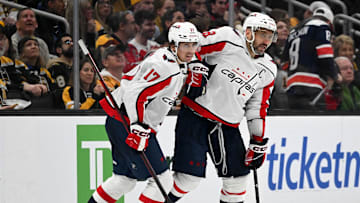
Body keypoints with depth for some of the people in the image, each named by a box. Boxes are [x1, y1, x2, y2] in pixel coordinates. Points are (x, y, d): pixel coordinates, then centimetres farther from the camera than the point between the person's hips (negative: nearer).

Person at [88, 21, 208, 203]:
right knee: (162, 180, -10)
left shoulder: (176, 63, 11)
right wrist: (138, 128, -30)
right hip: (127, 123, -11)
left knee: (126, 178, 20)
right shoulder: (164, 66, -20)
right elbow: (135, 93, -26)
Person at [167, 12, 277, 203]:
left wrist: (258, 142, 12)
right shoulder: (228, 39, -10)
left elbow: (258, 107, 14)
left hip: (227, 127, 6)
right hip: (196, 117, -6)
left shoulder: (267, 70, 9)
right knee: (190, 176, -12)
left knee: (238, 175, 7)